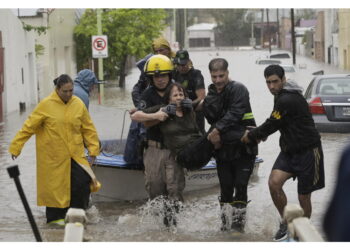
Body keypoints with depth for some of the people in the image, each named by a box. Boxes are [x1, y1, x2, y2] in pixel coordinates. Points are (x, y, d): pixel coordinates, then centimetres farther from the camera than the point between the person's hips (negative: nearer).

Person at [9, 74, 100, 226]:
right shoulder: (46, 105, -9)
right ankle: (55, 217, 21)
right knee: (55, 185, 3)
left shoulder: (78, 104, 0)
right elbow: (29, 127, -6)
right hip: (53, 156, -3)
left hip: (75, 154, 3)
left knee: (83, 182, -6)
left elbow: (88, 129, 7)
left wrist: (93, 150, 5)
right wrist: (15, 147, -6)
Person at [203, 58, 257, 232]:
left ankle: (238, 224, -6)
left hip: (243, 146, -5)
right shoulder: (212, 92, 12)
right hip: (223, 148, 5)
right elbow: (210, 116, -1)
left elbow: (235, 113, -19)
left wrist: (219, 129, -20)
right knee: (226, 189, 6)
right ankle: (226, 225, 13)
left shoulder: (238, 89, -7)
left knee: (240, 186, -9)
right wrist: (215, 95, -13)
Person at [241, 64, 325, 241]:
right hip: (289, 150, 8)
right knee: (274, 182, -11)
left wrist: (251, 136, -1)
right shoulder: (282, 96, 9)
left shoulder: (287, 100, -22)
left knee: (304, 196, 2)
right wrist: (263, 133, 5)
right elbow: (276, 123, 22)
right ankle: (285, 222, 6)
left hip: (307, 151, -8)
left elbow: (272, 125, -16)